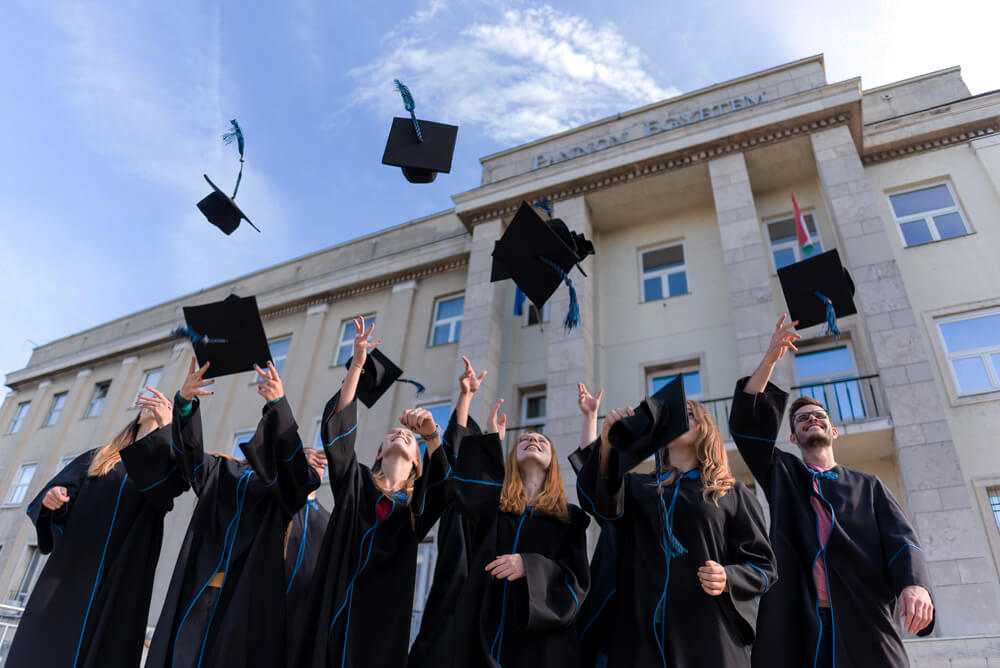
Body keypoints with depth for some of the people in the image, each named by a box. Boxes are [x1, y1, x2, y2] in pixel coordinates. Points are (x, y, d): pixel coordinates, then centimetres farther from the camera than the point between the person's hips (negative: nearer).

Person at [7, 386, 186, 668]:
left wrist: (166, 424, -22)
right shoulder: (97, 456, 21)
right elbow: (61, 487, 12)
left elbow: (168, 480, -13)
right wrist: (52, 498, -11)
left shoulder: (166, 455, 10)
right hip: (71, 566, 3)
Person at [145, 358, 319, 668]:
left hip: (246, 595, -3)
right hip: (199, 590, 3)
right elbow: (190, 449, 2)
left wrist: (278, 405, -29)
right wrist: (185, 400, -17)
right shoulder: (223, 472, 20)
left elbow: (288, 454, -12)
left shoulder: (285, 483, 11)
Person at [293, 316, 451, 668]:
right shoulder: (355, 482, 14)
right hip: (335, 609, 0)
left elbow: (447, 480, -9)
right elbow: (337, 428, 0)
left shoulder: (418, 503, 14)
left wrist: (432, 435, -27)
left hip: (382, 616, 0)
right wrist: (357, 362, -8)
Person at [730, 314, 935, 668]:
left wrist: (915, 584, -21)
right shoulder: (780, 475, 16)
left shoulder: (869, 486, 17)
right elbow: (745, 421, 4)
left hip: (863, 623, 0)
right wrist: (771, 357, -2)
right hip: (796, 623, 0)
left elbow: (901, 541, 2)